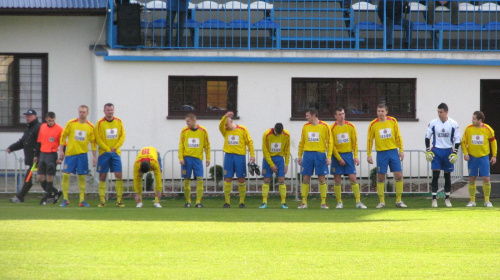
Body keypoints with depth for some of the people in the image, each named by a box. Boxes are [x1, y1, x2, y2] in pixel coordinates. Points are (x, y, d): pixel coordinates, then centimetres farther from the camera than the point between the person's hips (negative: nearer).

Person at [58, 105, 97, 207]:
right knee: (65, 175, -7)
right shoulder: (71, 123, 0)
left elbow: (93, 142, 7)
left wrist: (94, 157, 4)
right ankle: (65, 199, 2)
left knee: (82, 177, 2)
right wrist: (61, 151, -1)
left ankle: (82, 200, 7)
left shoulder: (90, 127, 3)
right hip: (70, 153, -1)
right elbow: (63, 136, 4)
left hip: (82, 154, 1)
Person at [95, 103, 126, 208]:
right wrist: (107, 149, -11)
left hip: (115, 152, 2)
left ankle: (119, 200, -3)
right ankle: (102, 200, 3)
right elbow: (97, 139, -6)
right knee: (102, 177, -1)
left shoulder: (119, 122, 6)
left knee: (118, 175, -6)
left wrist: (115, 147, -7)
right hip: (103, 153, -2)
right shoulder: (100, 123, -3)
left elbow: (122, 136, 5)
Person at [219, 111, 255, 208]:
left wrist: (252, 155, -4)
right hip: (228, 156, 1)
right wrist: (225, 116, -31)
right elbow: (221, 125, -14)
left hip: (240, 156, -1)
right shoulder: (225, 131, 8)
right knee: (227, 179, -2)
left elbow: (249, 142, 4)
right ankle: (227, 202, 3)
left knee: (241, 179, 0)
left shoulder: (243, 130, 3)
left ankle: (242, 202, 7)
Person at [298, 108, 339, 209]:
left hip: (320, 154, -2)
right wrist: (300, 156, 9)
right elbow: (301, 143, 14)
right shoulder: (305, 127, 9)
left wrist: (329, 156, -7)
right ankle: (304, 202, 4)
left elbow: (330, 142, 0)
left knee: (322, 178, -2)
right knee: (305, 178, 0)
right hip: (307, 154, 2)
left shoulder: (324, 126, -1)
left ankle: (323, 202, 4)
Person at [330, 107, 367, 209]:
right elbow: (332, 145, -5)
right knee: (337, 180, -1)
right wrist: (339, 158, -9)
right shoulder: (333, 128, -6)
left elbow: (355, 142, 5)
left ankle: (358, 202, -1)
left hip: (348, 154, 1)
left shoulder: (350, 126, 1)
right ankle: (339, 202, 7)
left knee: (353, 179, -3)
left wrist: (355, 156, -2)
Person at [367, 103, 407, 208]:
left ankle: (398, 201, 6)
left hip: (393, 151, 1)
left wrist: (401, 150, 2)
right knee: (380, 178, 0)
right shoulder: (373, 124, -2)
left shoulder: (393, 121, 2)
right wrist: (369, 155, -1)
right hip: (381, 153, -1)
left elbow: (398, 137, 7)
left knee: (399, 176, -4)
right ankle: (382, 201, 8)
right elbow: (370, 140, 2)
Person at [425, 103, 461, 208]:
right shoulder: (433, 123, -2)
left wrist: (454, 153, -6)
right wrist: (428, 151, -1)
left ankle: (447, 198, 18)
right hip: (436, 151, 0)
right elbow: (427, 136, 7)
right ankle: (434, 198, -5)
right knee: (435, 175, -8)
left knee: (447, 175, 8)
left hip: (448, 151, 0)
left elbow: (457, 140, 2)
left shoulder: (453, 124, -3)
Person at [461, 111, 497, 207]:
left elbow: (493, 142, 6)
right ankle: (472, 201, 12)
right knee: (471, 179, 2)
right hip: (472, 157, 1)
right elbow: (463, 142, 4)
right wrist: (465, 153, -8)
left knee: (486, 179, -4)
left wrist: (494, 156, 4)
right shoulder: (468, 129, -4)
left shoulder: (488, 129, -6)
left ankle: (487, 201, 7)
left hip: (484, 157, -1)